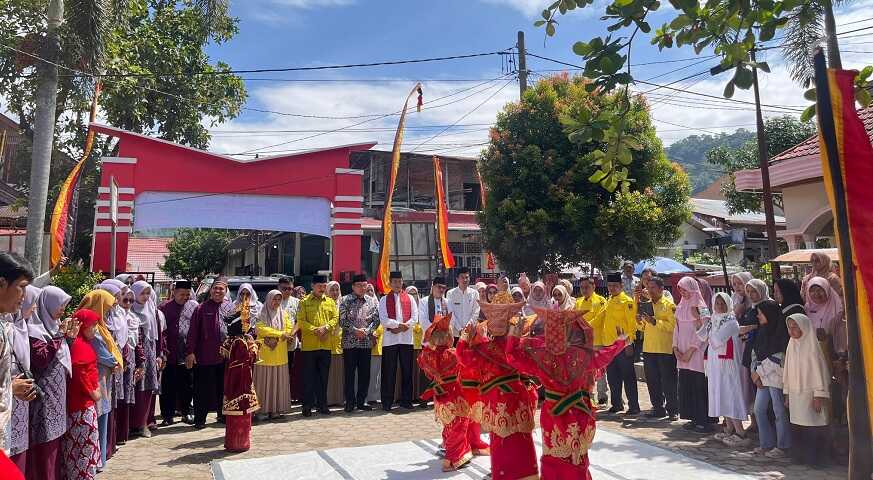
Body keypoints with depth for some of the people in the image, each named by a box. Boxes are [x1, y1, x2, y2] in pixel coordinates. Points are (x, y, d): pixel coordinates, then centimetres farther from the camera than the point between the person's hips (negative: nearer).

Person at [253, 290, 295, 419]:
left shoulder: (284, 314, 12)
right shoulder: (261, 314, 2)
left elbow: (289, 331, 4)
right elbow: (260, 329, -13)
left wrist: (275, 340, -14)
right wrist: (281, 334, -17)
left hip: (280, 354, 3)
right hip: (264, 354, -3)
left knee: (278, 381, 3)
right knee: (264, 381, -1)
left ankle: (276, 409, 9)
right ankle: (262, 410, 4)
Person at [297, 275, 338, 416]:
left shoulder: (330, 302, 12)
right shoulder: (304, 302, 2)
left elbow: (335, 318, 4)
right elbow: (301, 321, -6)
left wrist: (325, 327, -14)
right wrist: (315, 330, -17)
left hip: (326, 345, 3)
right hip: (309, 345, -3)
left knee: (324, 376, 9)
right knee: (309, 376, 2)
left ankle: (322, 404, 18)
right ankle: (307, 405, 10)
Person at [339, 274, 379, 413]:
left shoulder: (372, 301, 9)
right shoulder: (345, 300, 2)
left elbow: (376, 319, 3)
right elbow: (342, 320, -5)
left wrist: (366, 331, -11)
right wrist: (355, 330, -14)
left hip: (366, 342, 3)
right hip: (349, 342, -2)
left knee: (365, 374, 6)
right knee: (349, 373, 1)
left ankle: (361, 401, 17)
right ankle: (350, 402, 11)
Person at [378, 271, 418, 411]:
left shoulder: (409, 298, 12)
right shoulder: (384, 300, 6)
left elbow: (415, 318, 3)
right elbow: (384, 320, -5)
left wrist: (403, 327, -10)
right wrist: (399, 324, -13)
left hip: (407, 339, 2)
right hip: (389, 339, -2)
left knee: (407, 371, 5)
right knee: (389, 372, 2)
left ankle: (406, 400, 14)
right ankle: (387, 402, 9)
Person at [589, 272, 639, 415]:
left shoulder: (627, 301, -7)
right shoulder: (609, 302, 16)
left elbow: (632, 324, -12)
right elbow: (599, 319, 22)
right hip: (609, 345, 8)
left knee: (628, 376, -2)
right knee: (612, 377, 13)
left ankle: (634, 407, 6)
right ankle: (616, 404, 25)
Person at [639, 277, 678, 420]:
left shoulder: (669, 305, -5)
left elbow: (673, 326, -16)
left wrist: (654, 321, -21)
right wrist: (641, 322, 1)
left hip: (665, 349, -6)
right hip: (649, 349, 7)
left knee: (669, 381, -1)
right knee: (652, 381, 10)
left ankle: (673, 410, 9)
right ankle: (658, 408, 21)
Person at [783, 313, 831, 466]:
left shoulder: (812, 345, -9)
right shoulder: (791, 345, 8)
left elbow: (819, 370, -10)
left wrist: (819, 396, -13)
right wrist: (787, 394, 13)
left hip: (809, 394, -5)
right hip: (795, 394, 5)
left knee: (813, 427, -1)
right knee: (797, 428, 7)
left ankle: (815, 458, 8)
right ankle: (800, 456, 16)